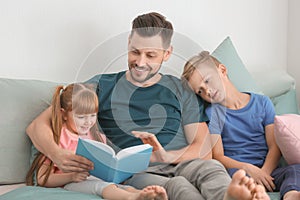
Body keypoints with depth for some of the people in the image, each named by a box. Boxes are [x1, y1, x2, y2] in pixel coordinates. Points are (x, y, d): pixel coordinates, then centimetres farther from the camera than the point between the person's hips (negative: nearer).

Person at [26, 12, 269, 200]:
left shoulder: (181, 91, 20)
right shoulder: (102, 86, 16)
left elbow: (203, 150, 10)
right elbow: (37, 126, 12)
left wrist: (163, 157, -12)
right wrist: (58, 155, -12)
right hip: (135, 174, -2)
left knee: (211, 167, -34)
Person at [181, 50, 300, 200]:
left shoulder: (262, 103, 13)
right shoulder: (212, 114, 8)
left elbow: (275, 146, 6)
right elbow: (217, 156, 0)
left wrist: (264, 172, -15)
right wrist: (248, 169, -19)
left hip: (267, 170, 2)